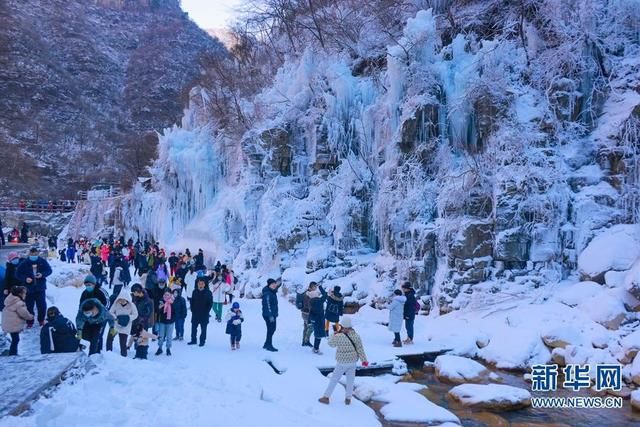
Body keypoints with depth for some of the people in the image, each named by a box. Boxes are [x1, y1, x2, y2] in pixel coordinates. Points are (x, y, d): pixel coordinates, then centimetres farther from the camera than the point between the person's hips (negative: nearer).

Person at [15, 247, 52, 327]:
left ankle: (41, 320, 25)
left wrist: (42, 274, -16)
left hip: (40, 288, 1)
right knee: (29, 306, 5)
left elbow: (49, 270, 3)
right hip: (28, 288, 0)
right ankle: (29, 322, 19)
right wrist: (25, 279, -18)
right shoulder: (24, 263, -7)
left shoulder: (42, 261, -4)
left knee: (42, 305, 5)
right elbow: (18, 274, -1)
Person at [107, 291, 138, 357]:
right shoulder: (116, 304, -8)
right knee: (109, 339, 3)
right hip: (115, 325, 2)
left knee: (123, 343, -2)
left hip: (125, 327, -2)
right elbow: (111, 312, 0)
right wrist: (115, 318, -19)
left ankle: (123, 356, 10)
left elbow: (135, 315, -3)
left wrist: (129, 318, -22)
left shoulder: (131, 305, -10)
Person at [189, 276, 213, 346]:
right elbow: (192, 301, 10)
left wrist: (206, 311, -7)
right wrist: (192, 310, 3)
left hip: (204, 314, -3)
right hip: (195, 314, 3)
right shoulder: (195, 292, 2)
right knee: (193, 327, 11)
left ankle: (202, 341, 15)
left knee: (203, 328, 5)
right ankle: (193, 340, 24)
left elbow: (211, 303, -5)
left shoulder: (208, 293, -9)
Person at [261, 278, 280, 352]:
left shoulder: (273, 292, 11)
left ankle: (267, 344, 25)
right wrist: (270, 315, -26)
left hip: (273, 314, 10)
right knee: (270, 330, -5)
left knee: (272, 329, 15)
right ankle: (269, 345, 3)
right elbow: (267, 305, -23)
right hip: (268, 315, -10)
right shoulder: (267, 294, -18)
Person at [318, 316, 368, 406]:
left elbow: (331, 344, -1)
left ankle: (326, 397, 15)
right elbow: (360, 349, -4)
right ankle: (348, 399, 23)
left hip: (342, 362, -3)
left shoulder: (338, 337, -19)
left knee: (334, 379, 8)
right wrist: (364, 360, 4)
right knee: (350, 381, 16)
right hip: (353, 362, 3)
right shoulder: (356, 336, -8)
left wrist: (335, 333, 8)